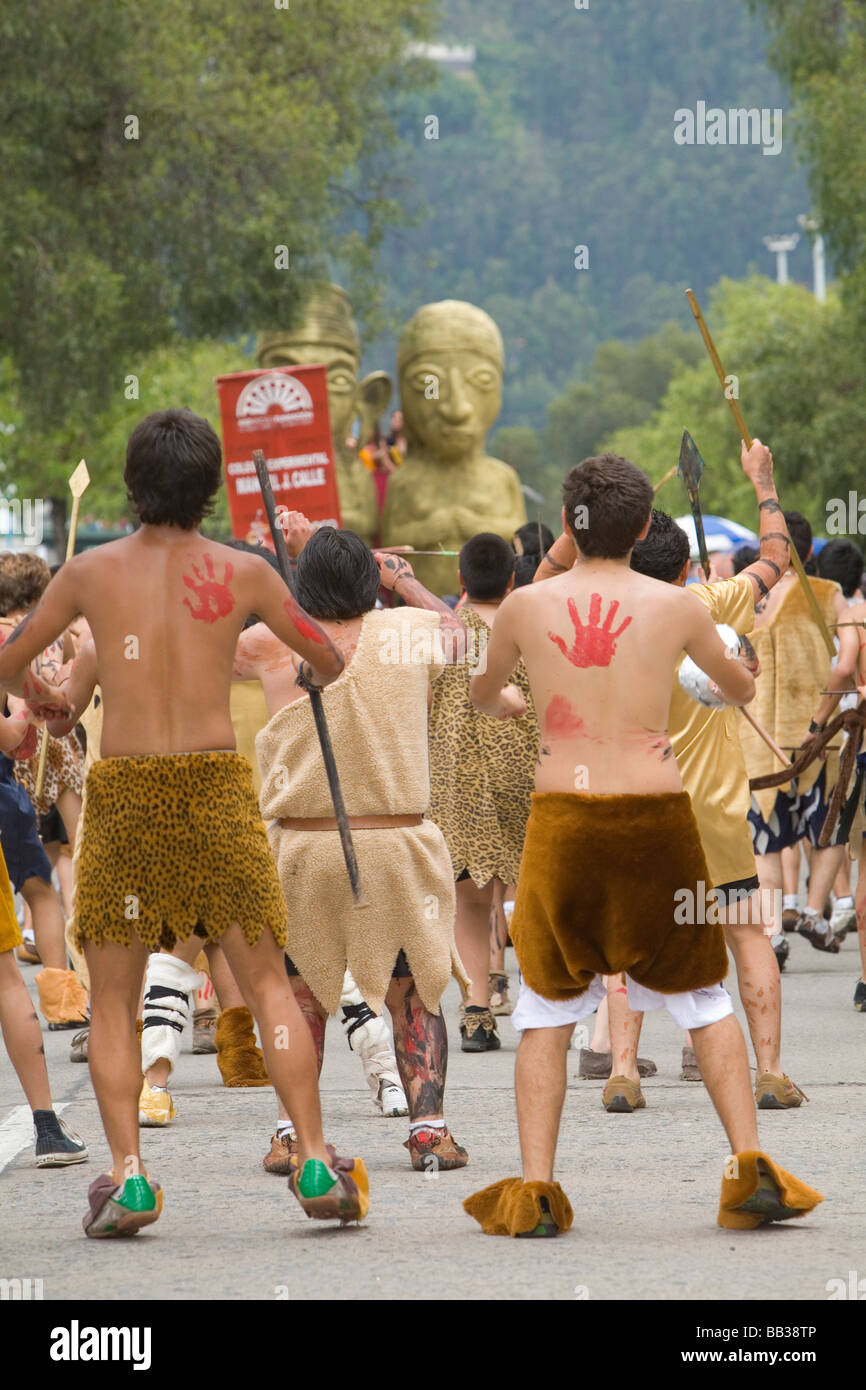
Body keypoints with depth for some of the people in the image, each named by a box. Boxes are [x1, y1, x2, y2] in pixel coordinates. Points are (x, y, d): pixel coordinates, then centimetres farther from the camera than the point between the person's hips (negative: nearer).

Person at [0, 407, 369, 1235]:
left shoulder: (89, 574, 2)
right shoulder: (242, 574, 2)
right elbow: (329, 660, 15)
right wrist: (313, 674, 39)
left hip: (123, 793, 0)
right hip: (216, 786, 0)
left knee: (112, 1002, 8)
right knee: (266, 983, 7)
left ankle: (126, 1175, -5)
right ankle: (315, 1160, -2)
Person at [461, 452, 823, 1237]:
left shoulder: (526, 607, 1)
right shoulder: (675, 607, 0)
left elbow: (483, 693, 22)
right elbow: (740, 688, 19)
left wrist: (506, 702, 47)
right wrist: (741, 684, 44)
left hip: (562, 817, 0)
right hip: (658, 817, 0)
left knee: (547, 1008, 11)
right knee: (704, 1000, 14)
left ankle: (534, 1192, 3)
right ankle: (751, 1168, 6)